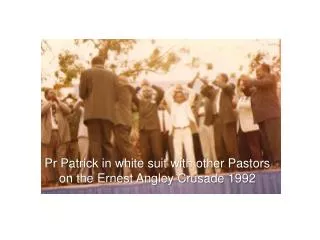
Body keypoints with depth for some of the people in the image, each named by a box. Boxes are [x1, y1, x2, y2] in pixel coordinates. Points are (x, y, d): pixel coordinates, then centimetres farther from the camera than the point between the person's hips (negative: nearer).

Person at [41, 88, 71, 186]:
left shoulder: (60, 104, 23)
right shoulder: (43, 104, 17)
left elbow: (68, 111, 4)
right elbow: (42, 112, -5)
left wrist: (57, 101, 4)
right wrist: (49, 102, 0)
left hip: (60, 133, 2)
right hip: (48, 133, -1)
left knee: (61, 156, -5)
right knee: (47, 157, -4)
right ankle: (47, 180, -2)